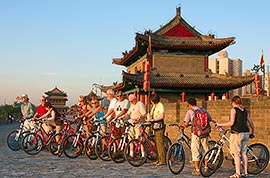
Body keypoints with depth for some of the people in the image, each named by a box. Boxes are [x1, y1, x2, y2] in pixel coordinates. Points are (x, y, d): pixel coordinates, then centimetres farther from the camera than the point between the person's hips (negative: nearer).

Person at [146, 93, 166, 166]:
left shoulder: (160, 105, -12)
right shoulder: (154, 106, 16)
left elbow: (162, 116, -21)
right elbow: (151, 114, 21)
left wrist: (153, 119, -22)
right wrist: (149, 119, 0)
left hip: (159, 125, -9)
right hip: (155, 125, 9)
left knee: (160, 142, -9)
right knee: (157, 143, 11)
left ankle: (163, 160, -6)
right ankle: (160, 159, 17)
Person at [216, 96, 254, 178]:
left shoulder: (234, 110, -6)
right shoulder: (245, 111, 14)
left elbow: (231, 123, -16)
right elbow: (251, 123, 16)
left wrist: (220, 124, -7)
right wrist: (252, 133, 32)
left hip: (237, 134, -7)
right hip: (245, 134, 7)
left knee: (237, 154, -3)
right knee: (244, 153, 12)